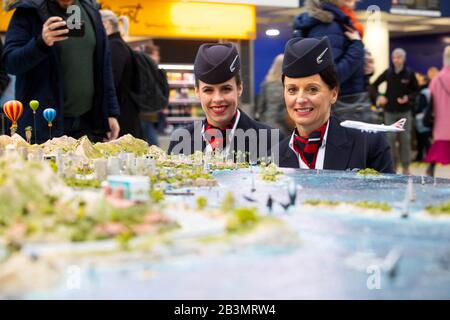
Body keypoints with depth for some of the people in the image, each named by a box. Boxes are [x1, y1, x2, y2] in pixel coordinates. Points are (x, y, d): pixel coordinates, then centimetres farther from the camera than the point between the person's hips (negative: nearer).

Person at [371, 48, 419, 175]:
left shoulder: (409, 74, -5)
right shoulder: (388, 73, -2)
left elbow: (416, 90, 2)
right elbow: (374, 85, 9)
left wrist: (409, 98, -15)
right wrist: (379, 96, -6)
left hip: (405, 111, -1)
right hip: (390, 111, 1)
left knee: (405, 139, 2)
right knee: (390, 138, -1)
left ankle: (406, 167, 11)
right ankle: (393, 164, 13)